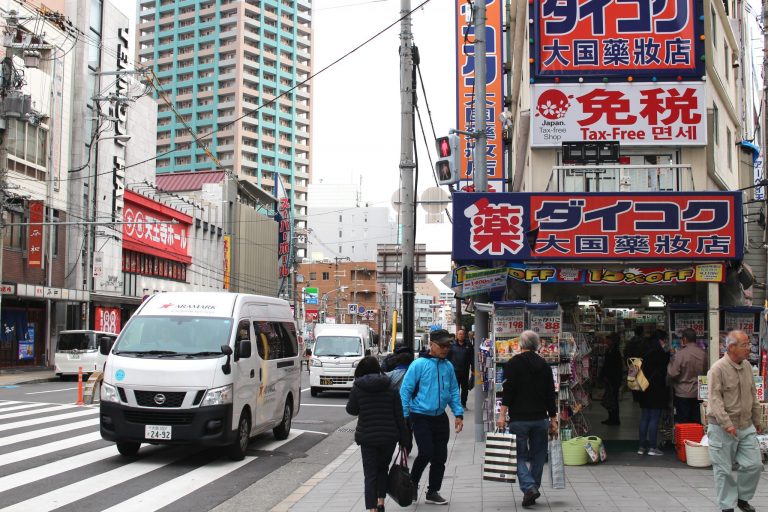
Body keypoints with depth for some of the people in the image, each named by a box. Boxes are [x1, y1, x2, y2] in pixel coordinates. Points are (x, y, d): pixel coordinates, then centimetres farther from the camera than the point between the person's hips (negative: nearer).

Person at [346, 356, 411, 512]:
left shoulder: (357, 388, -6)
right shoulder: (390, 388, -1)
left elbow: (351, 410, 7)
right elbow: (399, 417, -1)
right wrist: (404, 441, 4)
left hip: (367, 437, -2)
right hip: (389, 436, 2)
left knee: (370, 474, 4)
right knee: (383, 469, 23)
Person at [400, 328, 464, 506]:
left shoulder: (448, 366, 6)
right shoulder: (419, 364, -12)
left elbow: (454, 391, 13)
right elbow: (405, 390, -10)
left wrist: (458, 414, 6)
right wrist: (404, 416, -13)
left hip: (440, 417, 6)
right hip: (420, 417, -5)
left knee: (440, 456, 7)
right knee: (426, 452, -13)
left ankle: (433, 492, 21)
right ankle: (412, 483, 13)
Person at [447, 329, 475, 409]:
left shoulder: (469, 345, 2)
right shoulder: (452, 345, 1)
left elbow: (472, 358, 3)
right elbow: (448, 357, 2)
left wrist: (473, 370, -1)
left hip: (465, 371, 1)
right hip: (455, 371, -1)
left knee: (465, 388, 9)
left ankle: (463, 404, 20)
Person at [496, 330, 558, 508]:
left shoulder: (513, 363, -5)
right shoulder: (544, 365, 9)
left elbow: (508, 390, -13)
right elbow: (551, 395, 9)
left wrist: (502, 415, -13)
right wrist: (553, 420, 13)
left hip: (519, 419, -3)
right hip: (540, 419, 4)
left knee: (519, 455, 4)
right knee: (538, 455, 14)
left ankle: (529, 487, -15)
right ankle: (534, 487, 17)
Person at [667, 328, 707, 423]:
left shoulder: (680, 354, -16)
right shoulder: (703, 353, -2)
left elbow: (672, 373, -13)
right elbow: (705, 370, 12)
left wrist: (670, 363, 3)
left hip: (683, 394, -4)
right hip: (698, 393, 4)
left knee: (683, 423, 2)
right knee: (697, 423, 10)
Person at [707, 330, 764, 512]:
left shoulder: (747, 366, 8)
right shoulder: (718, 369, -15)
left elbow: (753, 395, 17)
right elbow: (715, 399, -20)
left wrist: (757, 420, 19)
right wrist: (727, 424, -26)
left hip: (746, 426, 6)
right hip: (722, 429, -6)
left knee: (754, 465, 5)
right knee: (724, 470, 2)